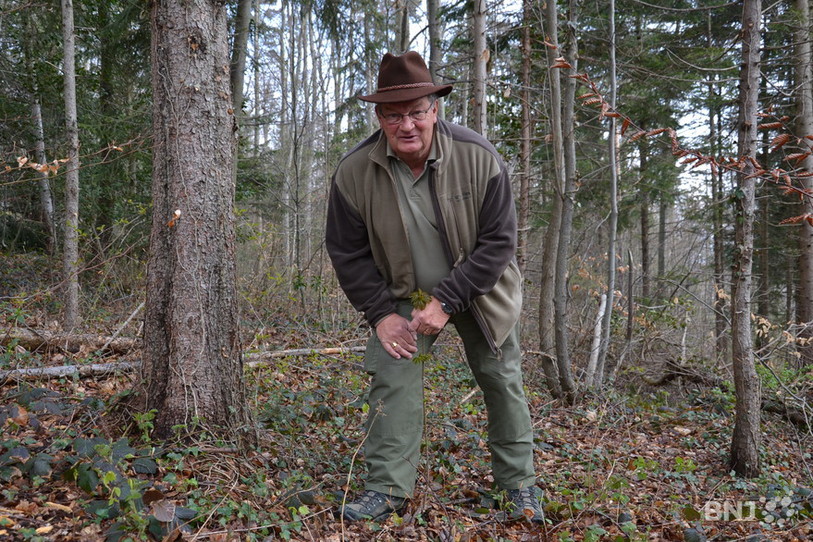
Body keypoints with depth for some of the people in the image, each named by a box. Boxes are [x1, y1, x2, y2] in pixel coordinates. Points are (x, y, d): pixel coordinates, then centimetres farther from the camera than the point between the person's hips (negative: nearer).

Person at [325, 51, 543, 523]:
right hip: (404, 294, 1)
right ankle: (389, 489, 4)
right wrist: (381, 313, -15)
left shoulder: (480, 159, -24)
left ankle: (520, 483, 28)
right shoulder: (354, 172, -19)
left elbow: (498, 242, -20)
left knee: (502, 381, 8)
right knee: (393, 375, -11)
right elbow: (348, 253, -9)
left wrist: (446, 302, -25)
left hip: (480, 291, 0)